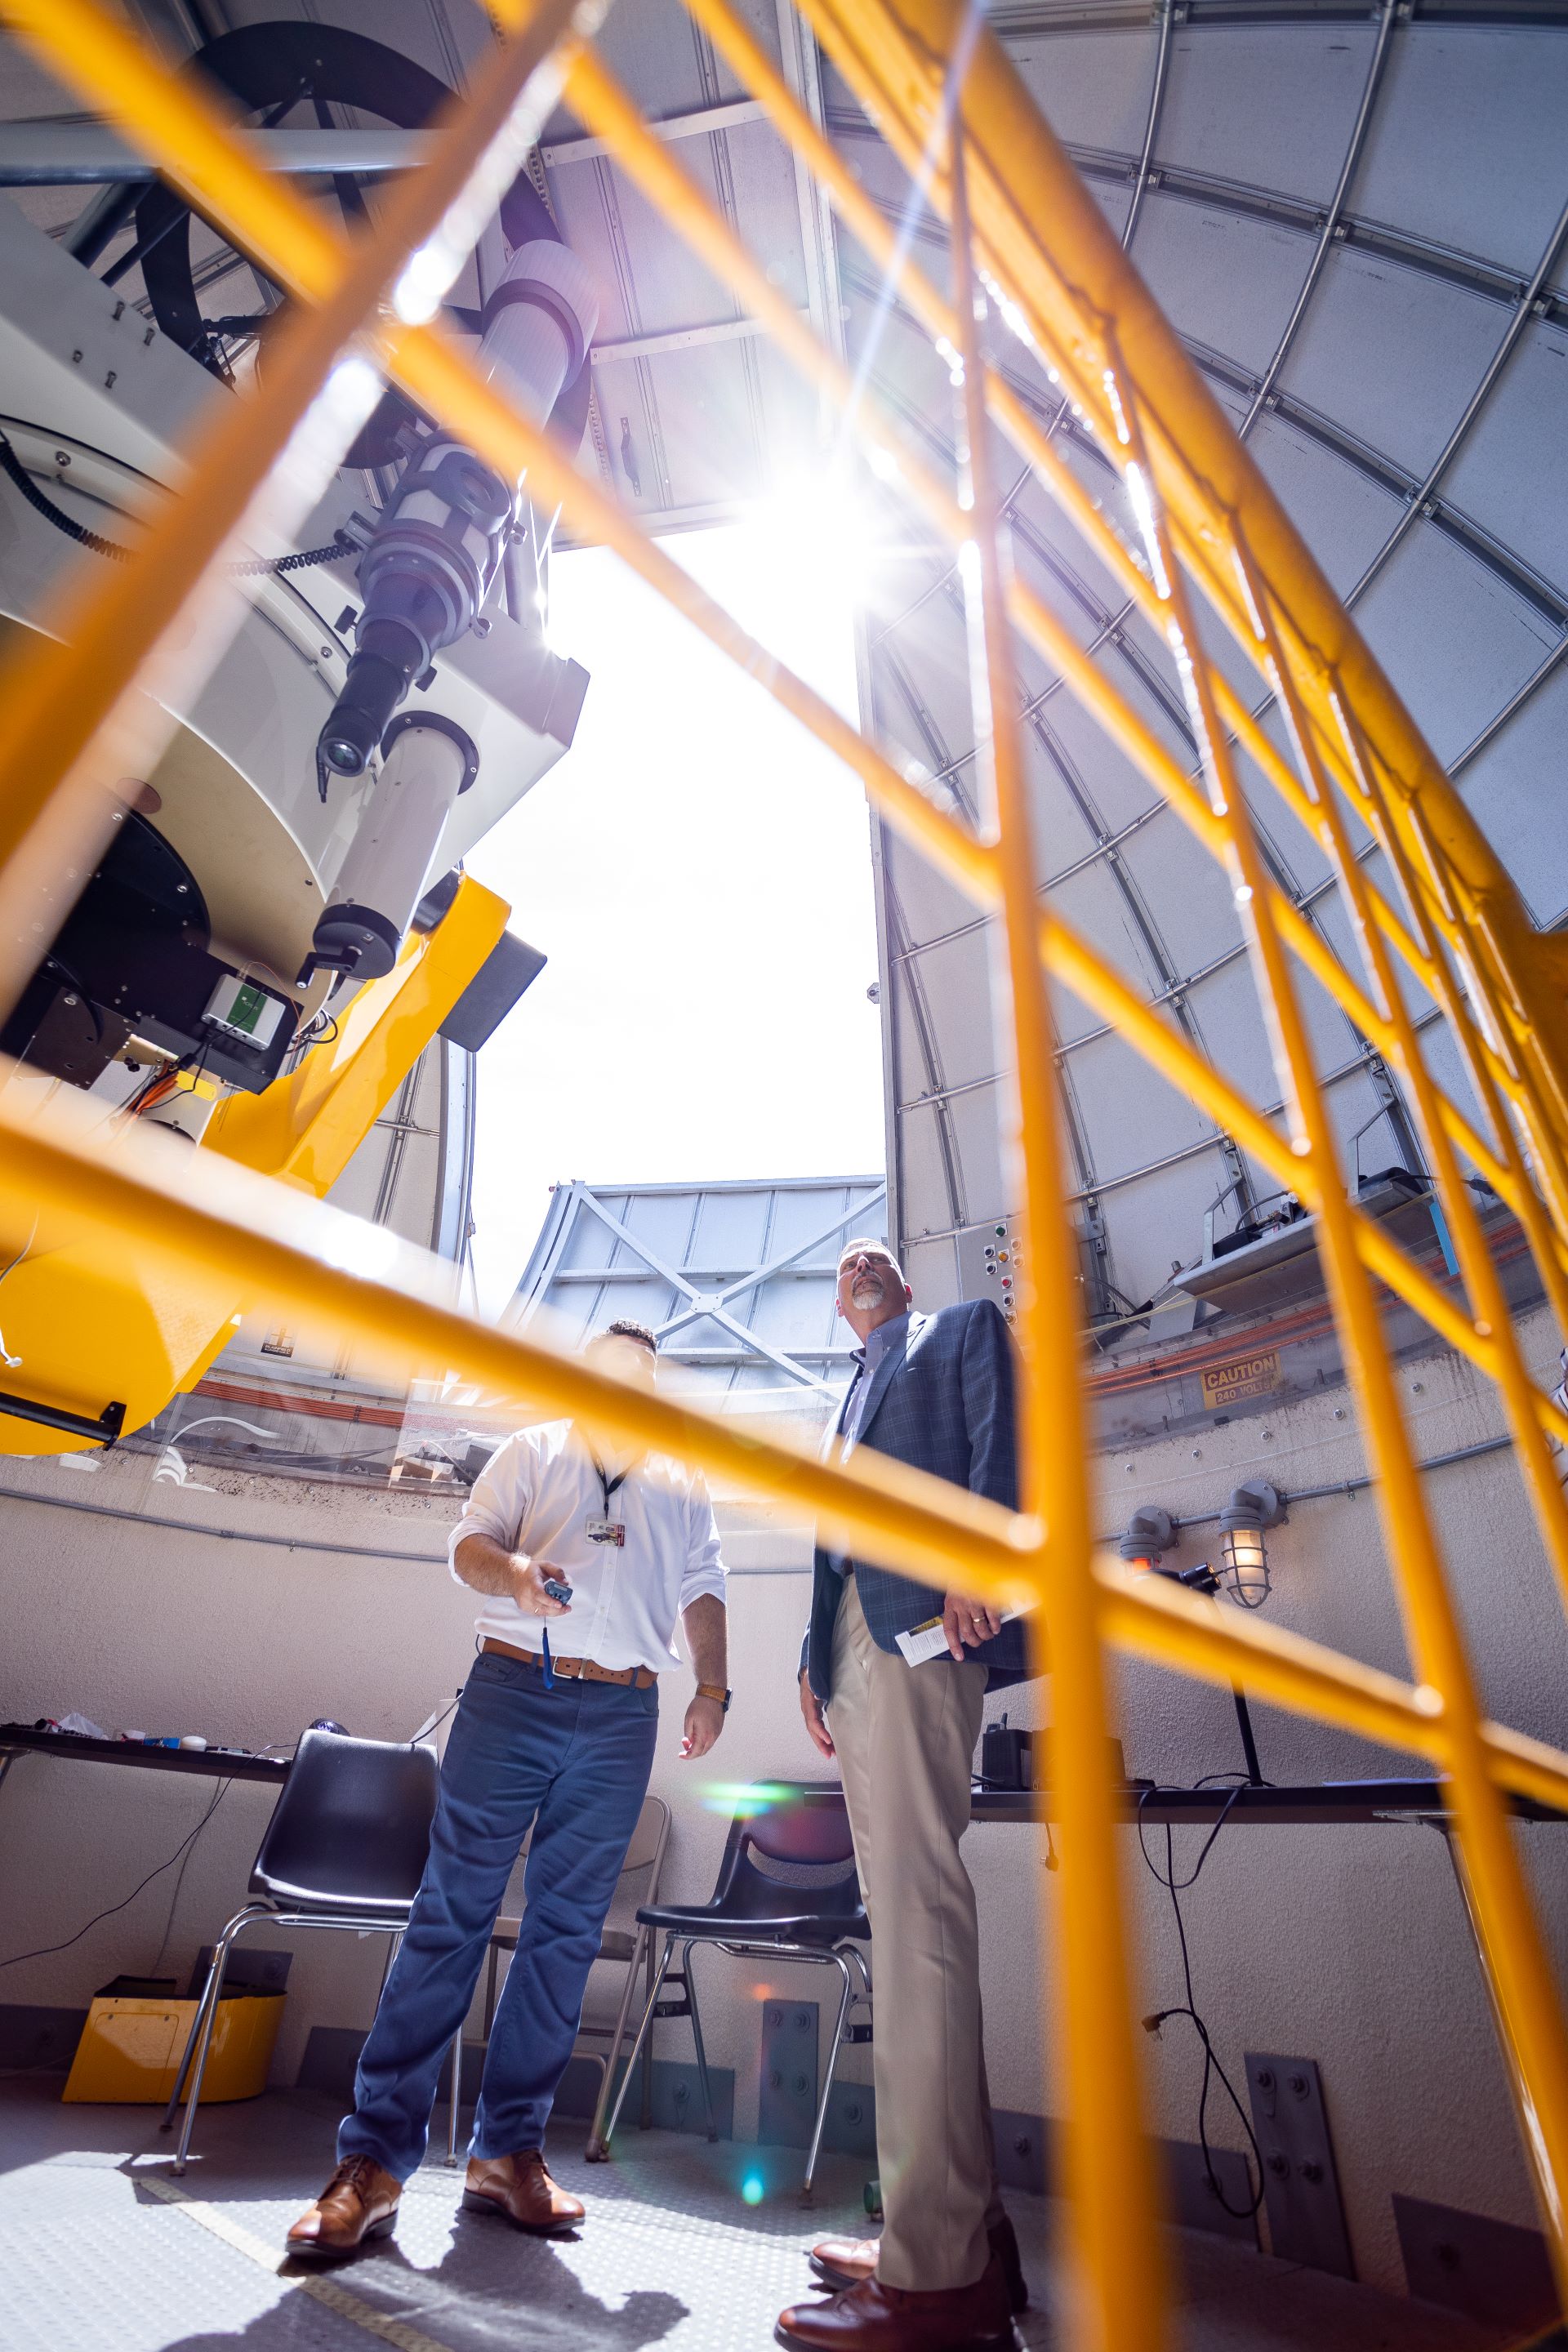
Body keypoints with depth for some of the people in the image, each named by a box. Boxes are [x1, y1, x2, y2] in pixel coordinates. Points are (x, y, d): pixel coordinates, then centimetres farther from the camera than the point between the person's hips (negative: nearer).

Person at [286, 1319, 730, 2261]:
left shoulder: (685, 1484, 18)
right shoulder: (535, 1450, 13)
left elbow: (703, 1591, 15)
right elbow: (470, 1542, 5)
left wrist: (714, 1689, 2)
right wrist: (512, 1569, -18)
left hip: (621, 1718, 2)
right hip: (512, 1688, -2)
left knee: (567, 1932, 5)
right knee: (453, 1911, -4)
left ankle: (509, 2150, 17)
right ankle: (374, 2159, 5)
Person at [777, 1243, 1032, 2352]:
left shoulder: (964, 1328, 14)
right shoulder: (857, 1389, 32)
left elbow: (1000, 1442, -3)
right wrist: (817, 1657, 15)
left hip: (922, 1615, -8)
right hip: (855, 1633, 8)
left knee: (916, 1897, -13)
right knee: (901, 1901, 7)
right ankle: (961, 2226, 16)